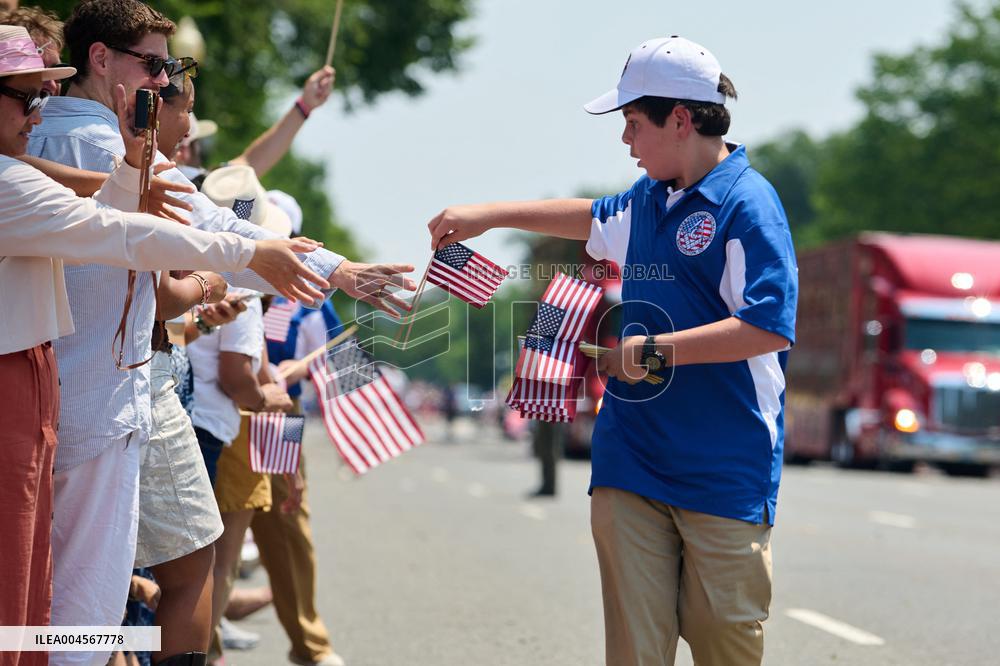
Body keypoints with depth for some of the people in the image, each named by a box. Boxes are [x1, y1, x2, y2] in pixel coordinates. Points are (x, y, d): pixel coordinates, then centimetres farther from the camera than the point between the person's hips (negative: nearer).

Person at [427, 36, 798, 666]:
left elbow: (772, 327, -20)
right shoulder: (646, 200, 14)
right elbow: (592, 218, 38)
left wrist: (655, 351, -16)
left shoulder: (746, 202, -11)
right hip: (632, 464, 7)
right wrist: (489, 214, 38)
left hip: (723, 471, -7)